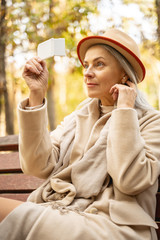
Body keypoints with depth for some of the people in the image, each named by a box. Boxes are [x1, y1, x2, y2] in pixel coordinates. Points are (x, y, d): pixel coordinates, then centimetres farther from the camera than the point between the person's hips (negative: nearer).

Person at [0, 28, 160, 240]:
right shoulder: (77, 119, 19)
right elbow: (38, 165, 3)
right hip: (59, 216, 5)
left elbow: (131, 181, -13)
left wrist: (125, 110, -6)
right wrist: (37, 95, -1)